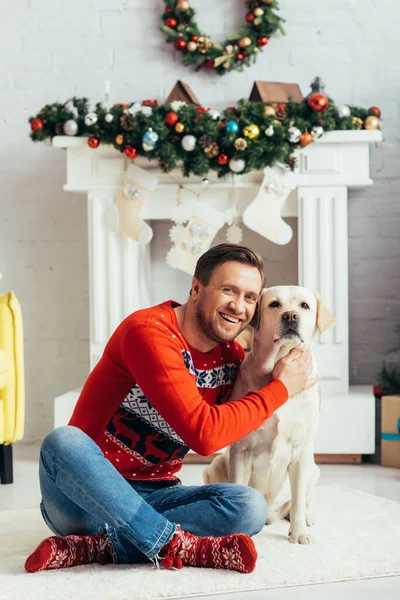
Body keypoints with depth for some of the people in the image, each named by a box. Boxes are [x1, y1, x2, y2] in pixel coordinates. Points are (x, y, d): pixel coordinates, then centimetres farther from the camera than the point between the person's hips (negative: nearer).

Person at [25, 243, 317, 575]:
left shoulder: (233, 356, 4)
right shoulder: (149, 332, -19)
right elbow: (203, 434, -26)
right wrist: (280, 387, -15)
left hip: (154, 497, 6)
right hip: (83, 497, -5)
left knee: (251, 506, -21)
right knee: (64, 442, -38)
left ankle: (99, 545, -25)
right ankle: (179, 545, -31)